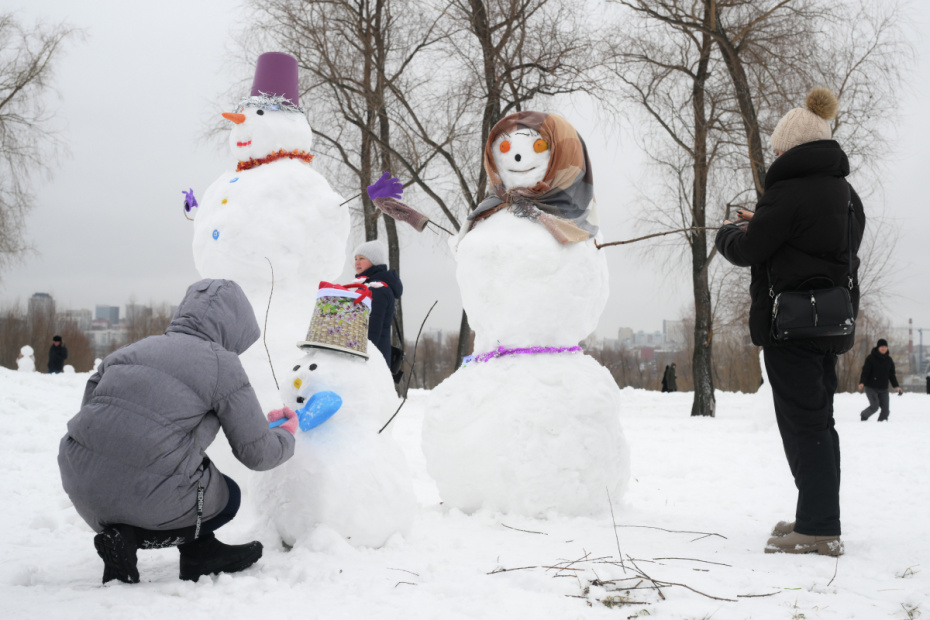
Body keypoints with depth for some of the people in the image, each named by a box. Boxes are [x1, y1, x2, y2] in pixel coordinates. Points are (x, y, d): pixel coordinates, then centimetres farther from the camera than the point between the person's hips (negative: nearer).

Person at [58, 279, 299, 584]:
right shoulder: (222, 365, -1)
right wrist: (286, 436, 26)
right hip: (146, 497, -7)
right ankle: (132, 537, 3)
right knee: (227, 498, 22)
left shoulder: (131, 351, 16)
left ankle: (200, 552, 26)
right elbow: (256, 453, 2)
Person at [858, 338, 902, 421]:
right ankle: (863, 416, 14)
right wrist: (862, 383, -24)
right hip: (871, 387, -5)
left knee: (885, 408, -4)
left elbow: (891, 374, 15)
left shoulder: (889, 360, 9)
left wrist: (896, 386, 5)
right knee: (875, 406, -13)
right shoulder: (871, 358, -7)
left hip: (883, 389, 5)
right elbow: (865, 371, -11)